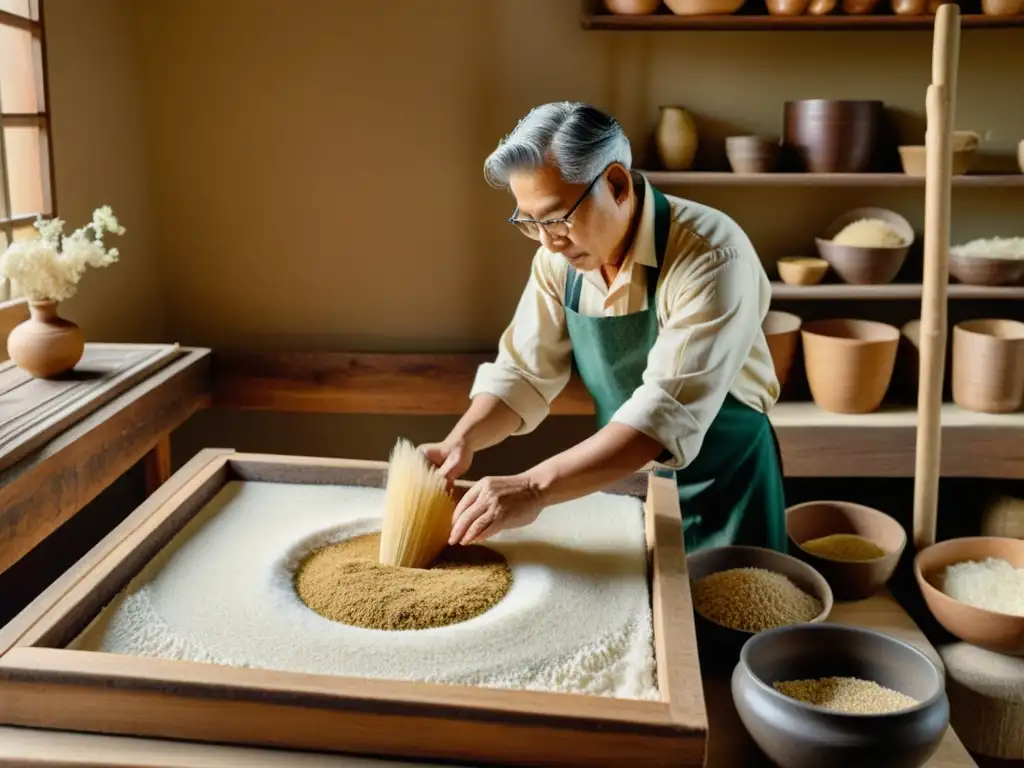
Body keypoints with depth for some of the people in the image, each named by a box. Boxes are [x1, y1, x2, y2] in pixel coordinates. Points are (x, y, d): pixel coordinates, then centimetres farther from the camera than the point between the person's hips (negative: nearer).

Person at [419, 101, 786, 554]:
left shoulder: (711, 258, -28)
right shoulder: (559, 258, -8)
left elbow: (668, 414, -35)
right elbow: (523, 372, -3)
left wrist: (535, 488, -41)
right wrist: (461, 442, -22)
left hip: (721, 483, -5)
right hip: (618, 479, 5)